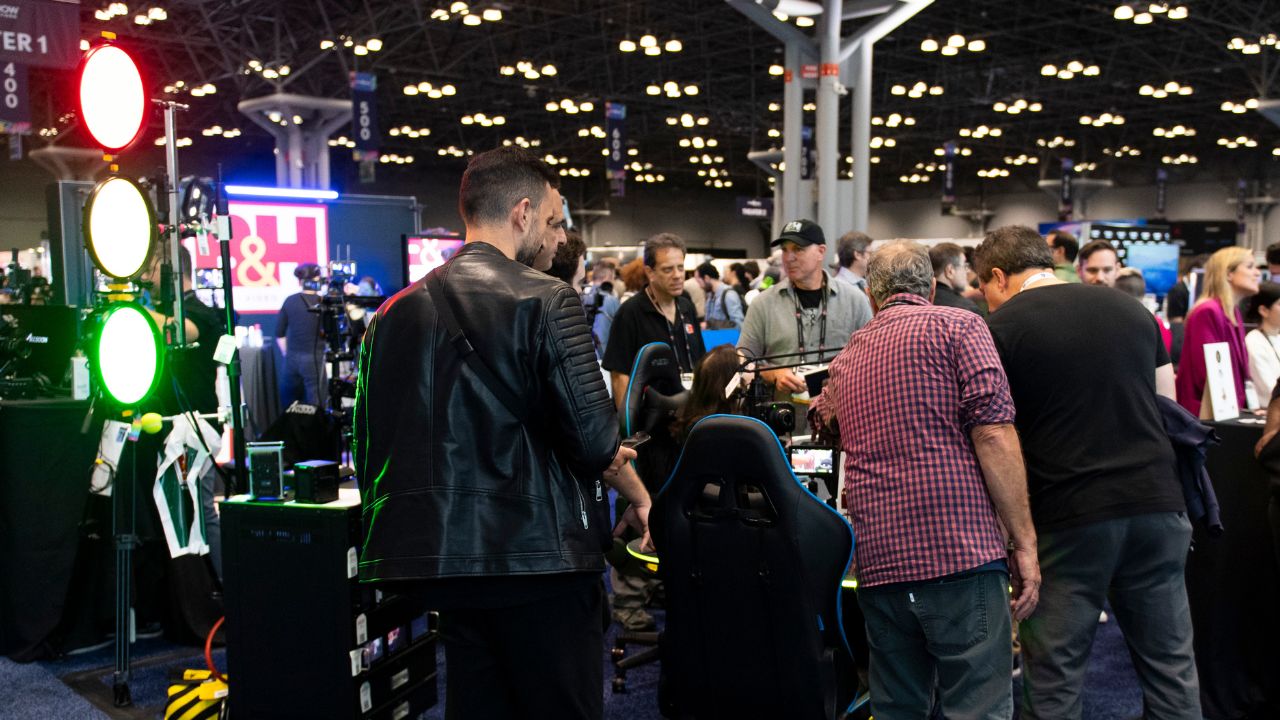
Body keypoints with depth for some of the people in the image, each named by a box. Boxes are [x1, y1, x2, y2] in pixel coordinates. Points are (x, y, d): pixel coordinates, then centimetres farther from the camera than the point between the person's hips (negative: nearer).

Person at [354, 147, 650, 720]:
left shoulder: (397, 310, 8)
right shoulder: (546, 300, -9)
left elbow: (371, 442, 10)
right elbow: (592, 434, -14)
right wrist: (638, 496, 4)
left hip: (443, 558, 6)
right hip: (538, 554, -6)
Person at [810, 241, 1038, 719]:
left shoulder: (847, 356, 19)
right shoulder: (958, 326, 2)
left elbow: (822, 427, 38)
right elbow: (993, 434, -10)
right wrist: (1024, 543, -8)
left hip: (878, 559, 6)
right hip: (960, 552, -5)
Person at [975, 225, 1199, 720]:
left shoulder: (999, 328, -4)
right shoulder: (1131, 310, 12)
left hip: (1067, 517, -5)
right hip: (1156, 502, 5)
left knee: (1053, 679, 4)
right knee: (1171, 666, 14)